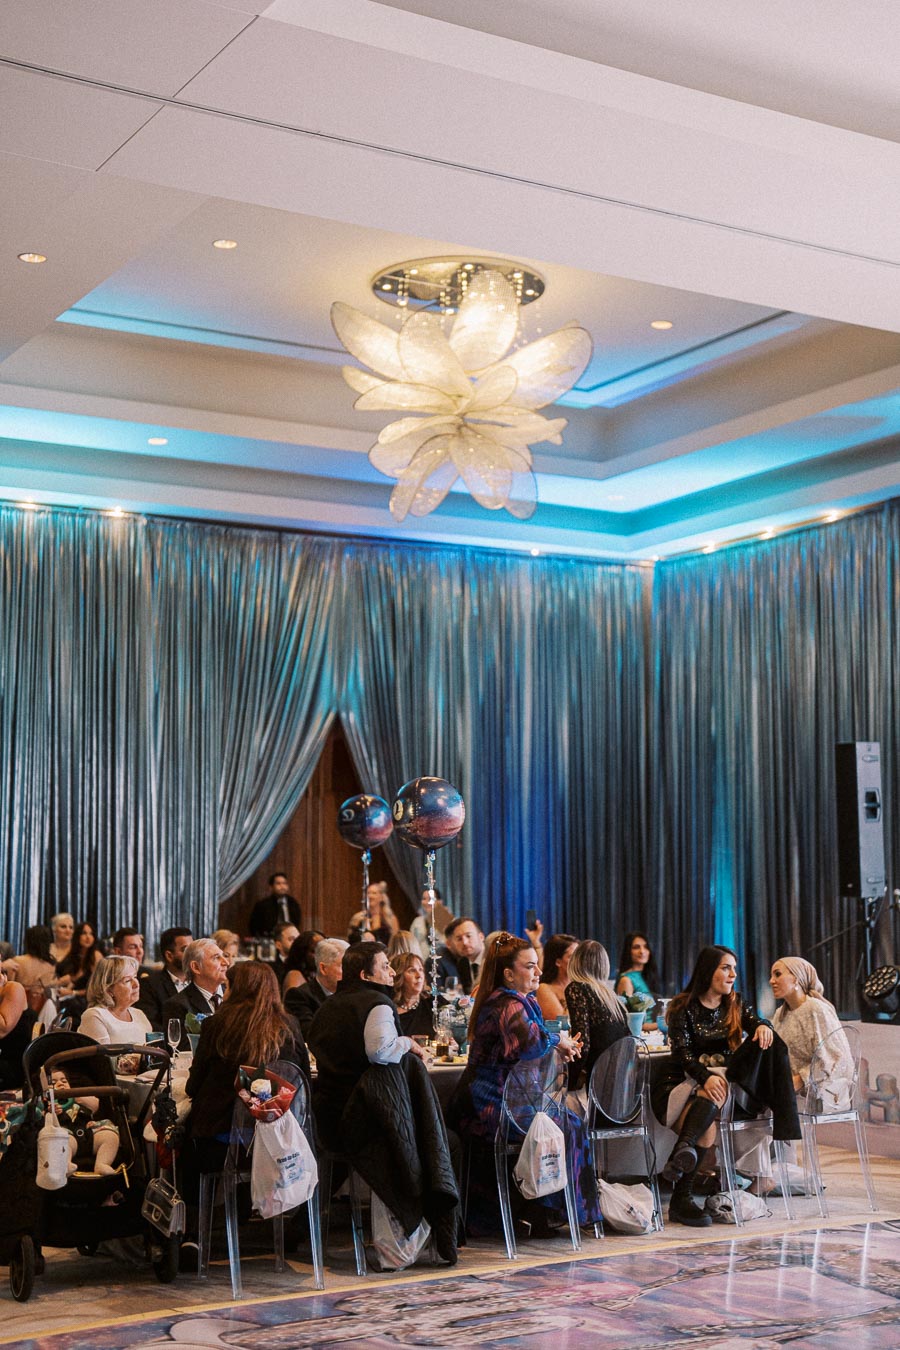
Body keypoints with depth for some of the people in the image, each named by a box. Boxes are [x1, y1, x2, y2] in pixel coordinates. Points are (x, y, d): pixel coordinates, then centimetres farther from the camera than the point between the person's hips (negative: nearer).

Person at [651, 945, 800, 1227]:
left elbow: (756, 1022, 0)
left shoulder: (735, 1004, 15)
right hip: (681, 1082, -4)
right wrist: (706, 1077, -33)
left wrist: (764, 1027, -26)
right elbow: (682, 1052, -14)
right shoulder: (684, 1007, -3)